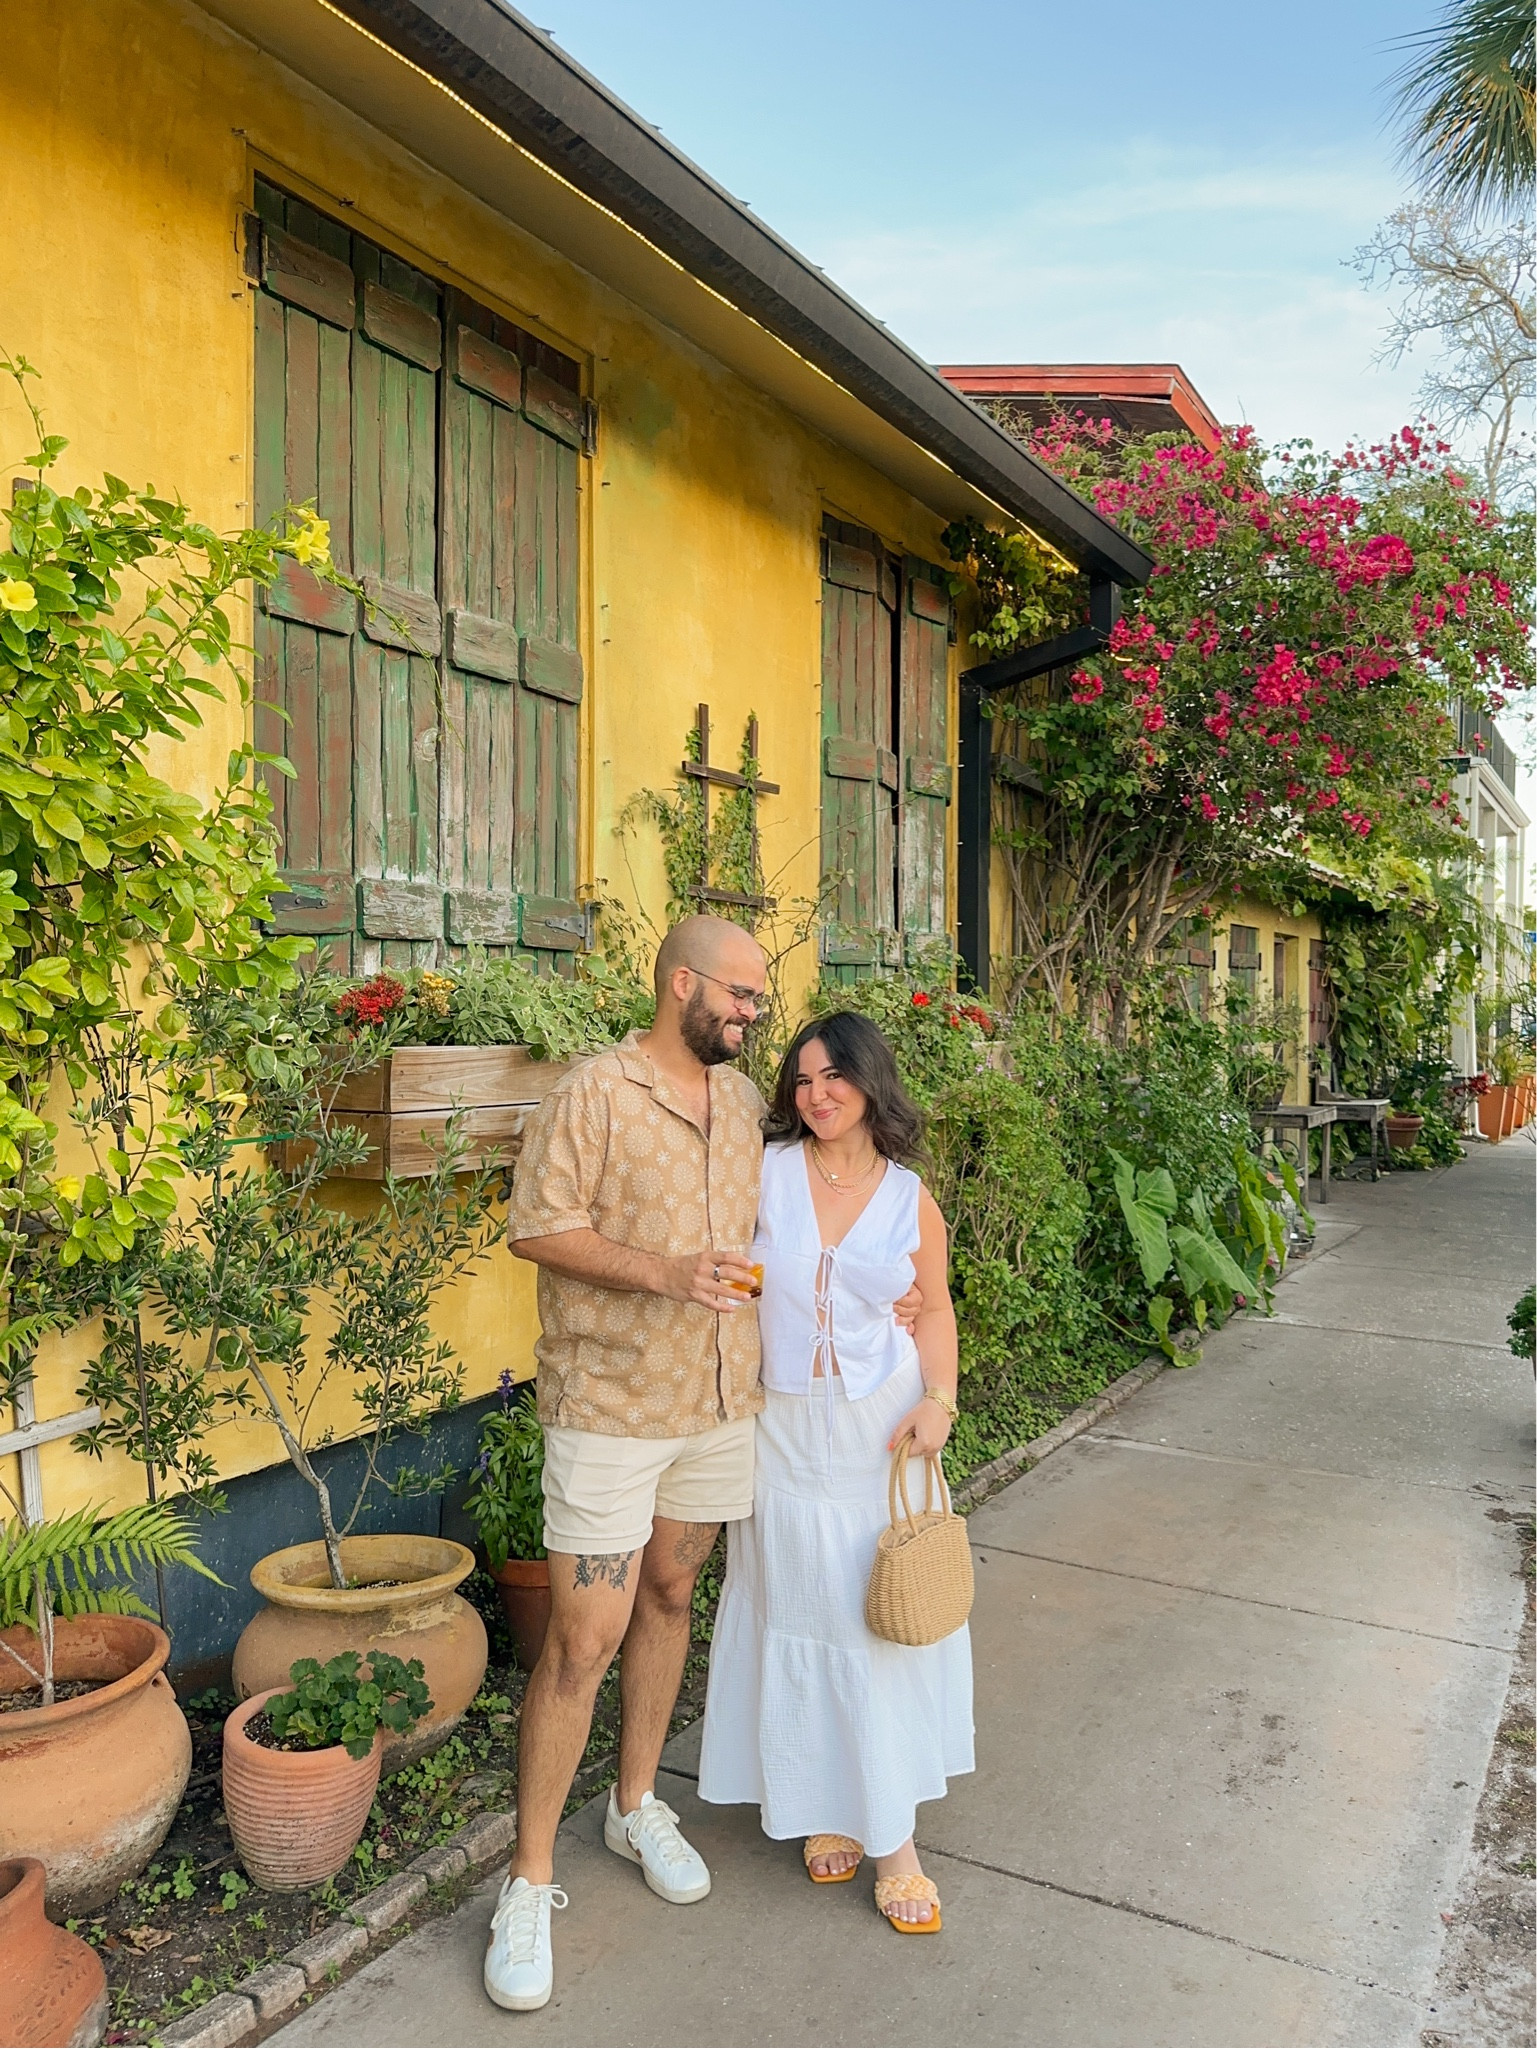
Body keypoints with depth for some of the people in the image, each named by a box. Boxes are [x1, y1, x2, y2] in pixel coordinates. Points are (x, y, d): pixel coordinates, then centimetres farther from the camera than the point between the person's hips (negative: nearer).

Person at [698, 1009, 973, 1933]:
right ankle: (826, 1807, 29)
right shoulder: (766, 1171, -5)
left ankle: (893, 1837, 21)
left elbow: (935, 1307, 9)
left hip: (883, 1423, 1)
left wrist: (938, 1400, -4)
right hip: (785, 1424, -1)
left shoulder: (910, 1199, -1)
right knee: (800, 1611, 9)